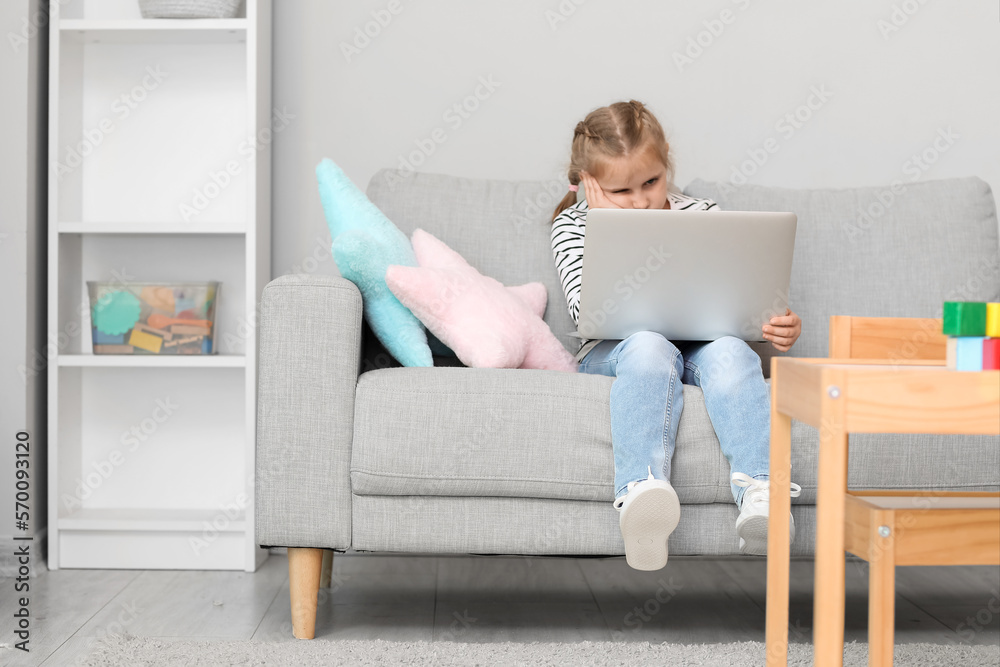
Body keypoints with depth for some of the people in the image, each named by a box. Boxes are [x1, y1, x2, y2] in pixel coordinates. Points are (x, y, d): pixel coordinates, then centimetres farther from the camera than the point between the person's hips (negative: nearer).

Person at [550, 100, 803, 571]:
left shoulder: (701, 215, 9)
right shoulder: (573, 226, 5)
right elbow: (586, 312, -11)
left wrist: (778, 327, -14)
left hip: (698, 344, 2)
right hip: (613, 352, -2)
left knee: (729, 351, -33)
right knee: (649, 347, -37)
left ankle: (758, 496, -49)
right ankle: (642, 489, -55)